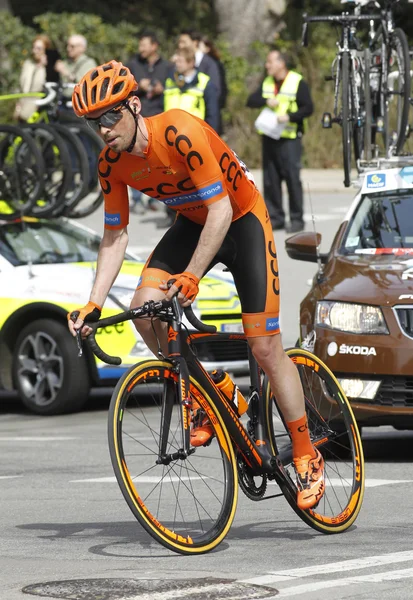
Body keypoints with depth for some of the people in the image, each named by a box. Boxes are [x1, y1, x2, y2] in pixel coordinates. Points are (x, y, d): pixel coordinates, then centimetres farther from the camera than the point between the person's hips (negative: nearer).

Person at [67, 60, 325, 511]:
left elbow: (220, 208, -32)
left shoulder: (180, 132, -32)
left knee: (265, 347, -9)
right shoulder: (112, 163, -13)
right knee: (143, 307, -20)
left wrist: (190, 278, -38)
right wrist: (94, 304, -13)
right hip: (193, 224, 6)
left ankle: (307, 457, 5)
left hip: (242, 220, -6)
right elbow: (115, 233, -4)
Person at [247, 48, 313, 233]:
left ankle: (297, 219, -3)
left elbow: (308, 108, -8)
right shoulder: (266, 83, 15)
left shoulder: (298, 83, -3)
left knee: (292, 178, -7)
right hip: (269, 138, 6)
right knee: (270, 180, 5)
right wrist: (266, 101, -12)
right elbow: (251, 101, 7)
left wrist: (289, 116, -21)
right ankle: (275, 217, 11)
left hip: (289, 138, -6)